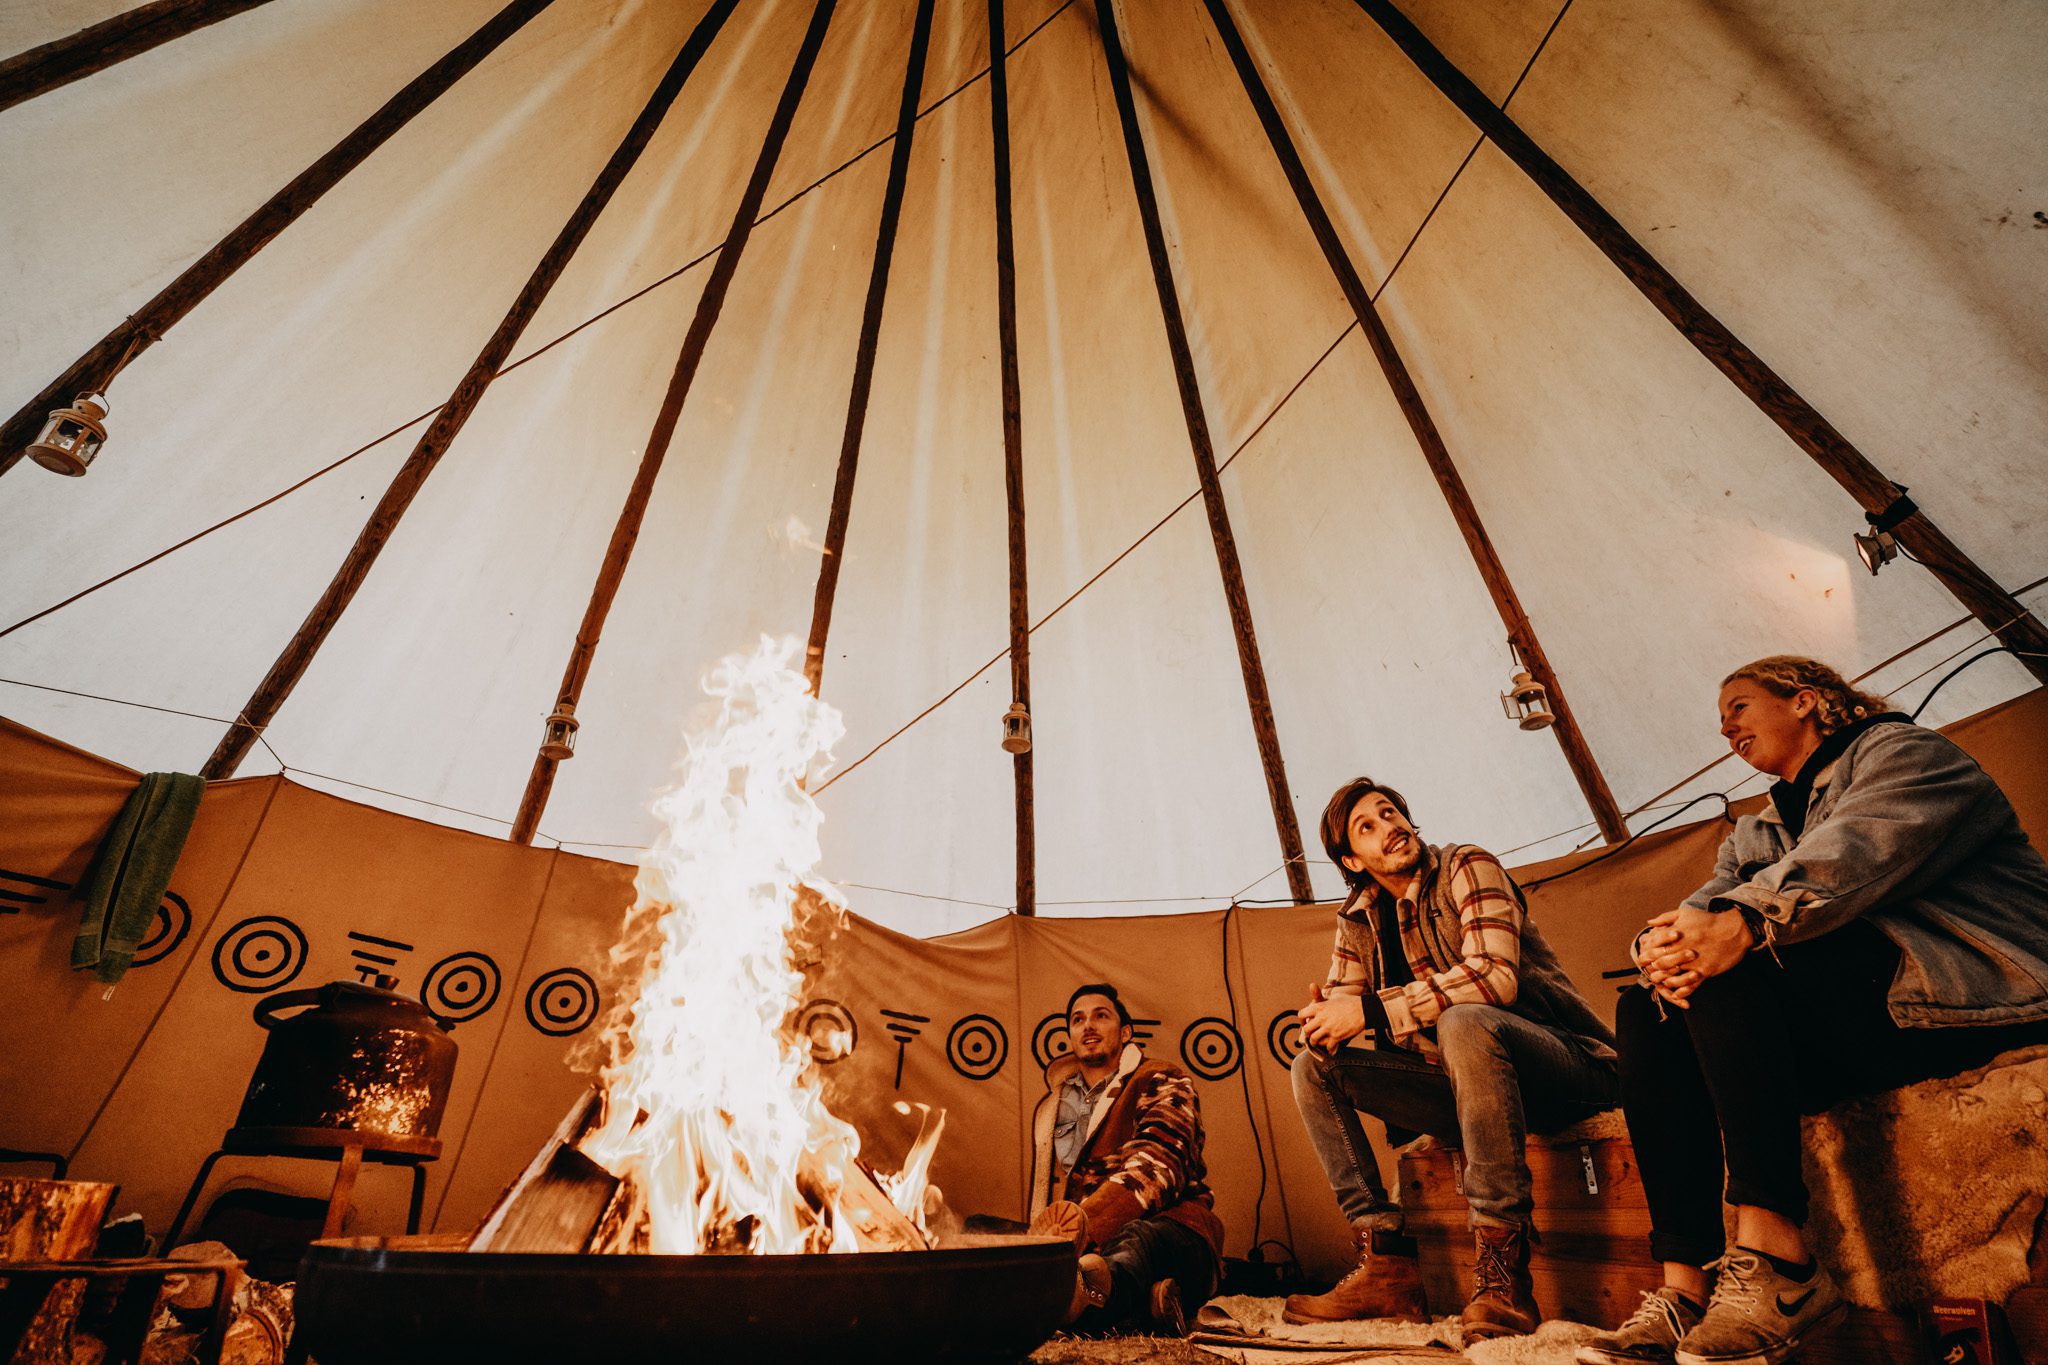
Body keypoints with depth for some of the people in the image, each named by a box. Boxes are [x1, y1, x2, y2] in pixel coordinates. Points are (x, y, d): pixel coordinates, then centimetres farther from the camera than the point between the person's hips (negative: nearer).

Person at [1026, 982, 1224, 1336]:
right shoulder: (1049, 1110, 26)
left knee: (1138, 1237, -40)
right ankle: (1147, 1297, -46)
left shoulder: (1161, 1082, 7)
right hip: (1089, 1253, 3)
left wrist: (1085, 1219, -30)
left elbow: (1158, 1165, -12)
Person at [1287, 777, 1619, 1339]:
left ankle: (1503, 1274, -28)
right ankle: (1386, 1263, -7)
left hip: (1565, 1067, -6)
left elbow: (1495, 975, -26)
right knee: (1314, 1067, -6)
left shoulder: (1465, 866, -12)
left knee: (1463, 1023, -38)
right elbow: (1341, 1000, 4)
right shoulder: (1358, 920, 5)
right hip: (1470, 1084, 6)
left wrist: (1373, 1008, -26)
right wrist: (1321, 1022, -22)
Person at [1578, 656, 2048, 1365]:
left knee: (1731, 961, -29)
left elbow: (1858, 852, -20)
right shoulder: (1756, 836, 24)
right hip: (1841, 1041, 7)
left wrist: (1744, 923, -36)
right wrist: (1659, 947, -19)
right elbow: (1699, 911, 6)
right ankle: (1684, 1285, -19)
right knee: (1645, 1011, -14)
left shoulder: (1901, 749, 4)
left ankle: (1775, 1254, -30)